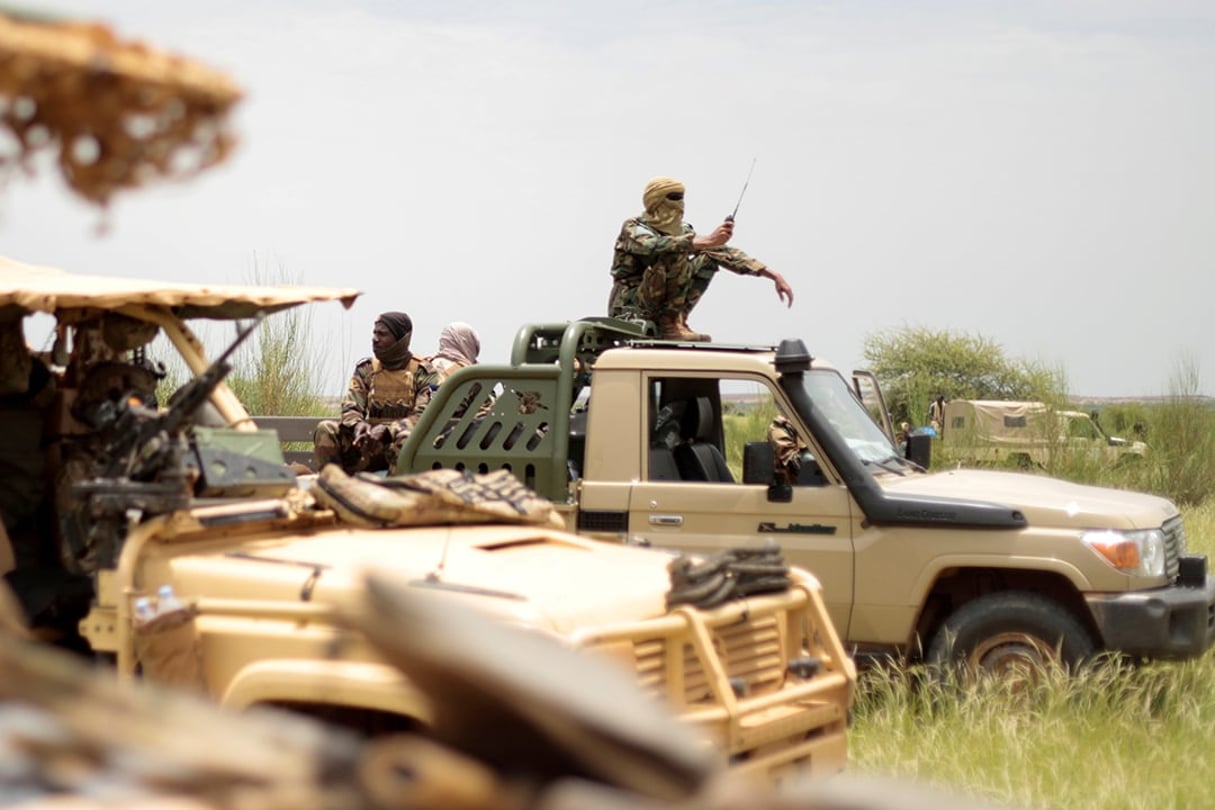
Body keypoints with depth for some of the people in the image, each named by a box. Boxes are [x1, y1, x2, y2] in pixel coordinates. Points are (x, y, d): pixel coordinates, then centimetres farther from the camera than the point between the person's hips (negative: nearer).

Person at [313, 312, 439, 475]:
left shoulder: (423, 373, 0)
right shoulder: (366, 369, 13)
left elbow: (423, 417, -11)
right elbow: (350, 408, 5)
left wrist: (386, 430, -26)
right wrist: (358, 425, -21)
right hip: (371, 443, 4)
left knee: (406, 438, -40)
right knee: (325, 430, -16)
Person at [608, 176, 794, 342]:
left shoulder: (681, 231, 11)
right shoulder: (633, 228, -9)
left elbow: (725, 253, 8)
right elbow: (653, 247, -33)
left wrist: (774, 275, -1)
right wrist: (706, 242, -41)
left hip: (662, 307, 7)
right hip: (630, 313, -7)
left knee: (708, 258, -1)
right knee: (674, 254, -25)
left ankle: (675, 320, -9)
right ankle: (670, 324, -23)